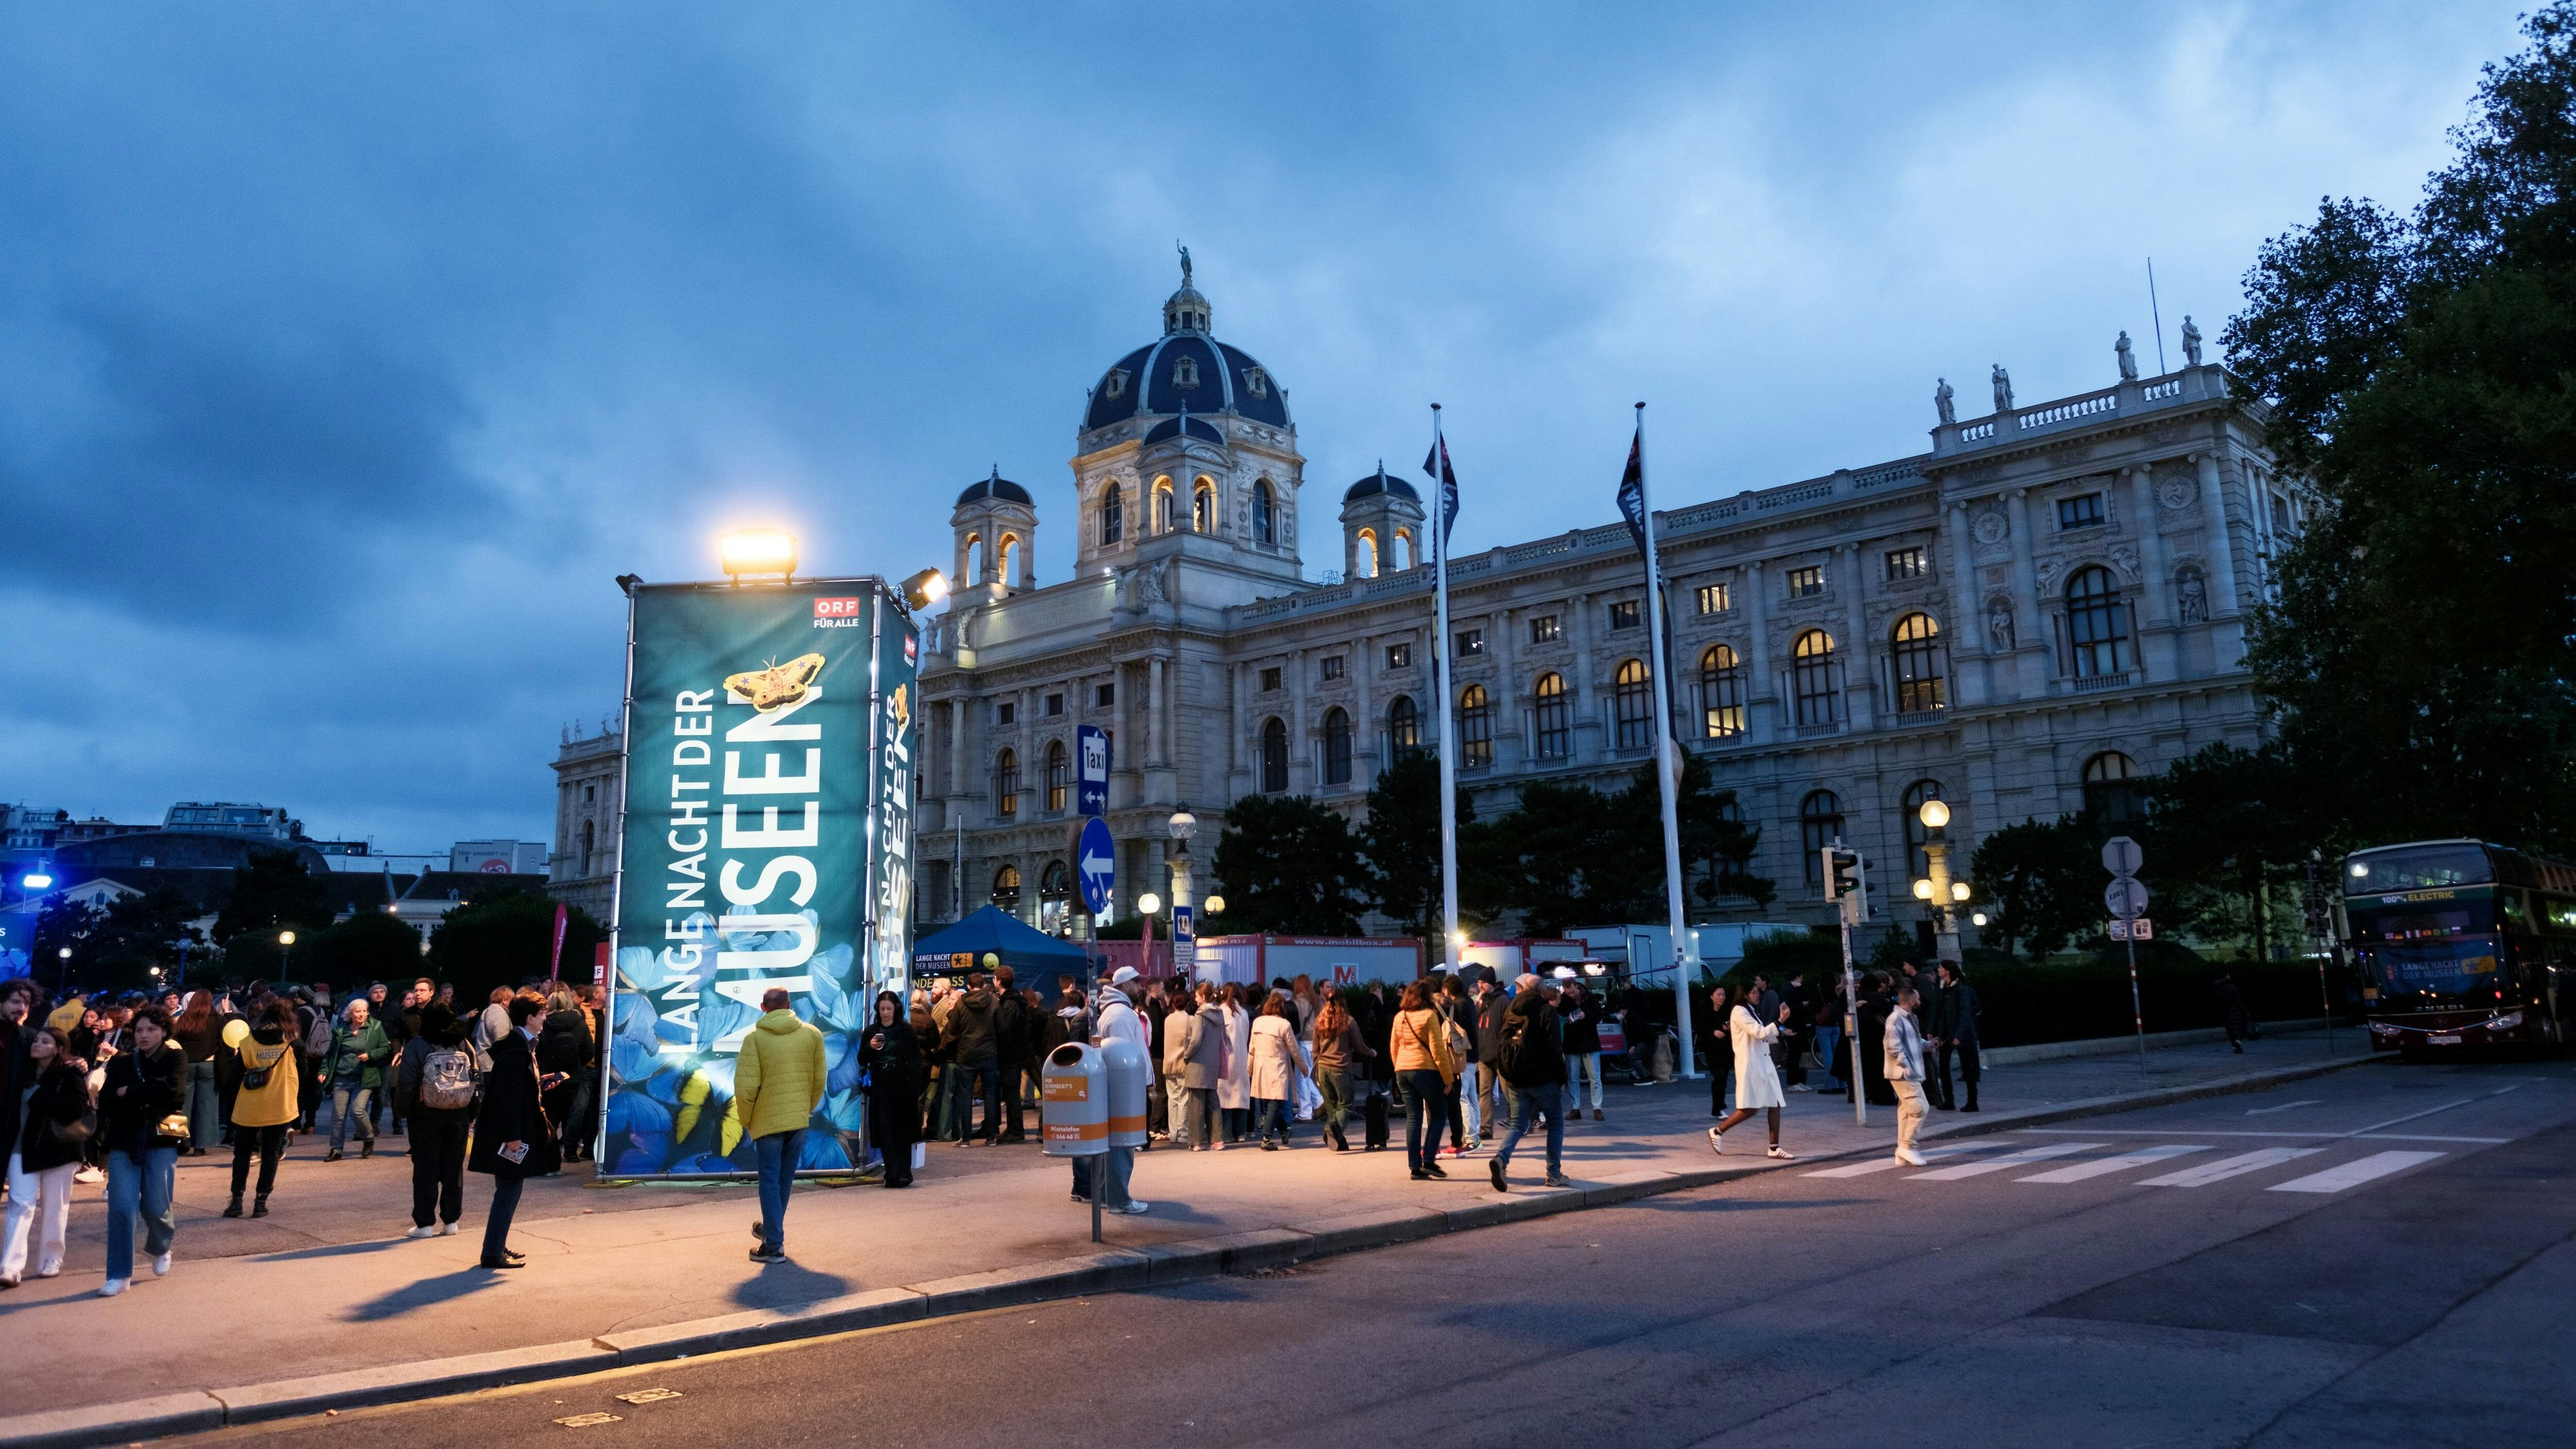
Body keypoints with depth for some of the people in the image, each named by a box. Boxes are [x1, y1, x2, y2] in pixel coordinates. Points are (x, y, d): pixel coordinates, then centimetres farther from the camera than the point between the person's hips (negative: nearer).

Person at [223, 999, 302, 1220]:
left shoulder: (247, 1043, -6)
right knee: (270, 1155, 7)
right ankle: (261, 1202, 5)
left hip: (249, 1110, 0)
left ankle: (237, 1200, 12)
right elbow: (302, 1075, 2)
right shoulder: (294, 1043, -5)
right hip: (281, 1109, 0)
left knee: (242, 1155, 14)